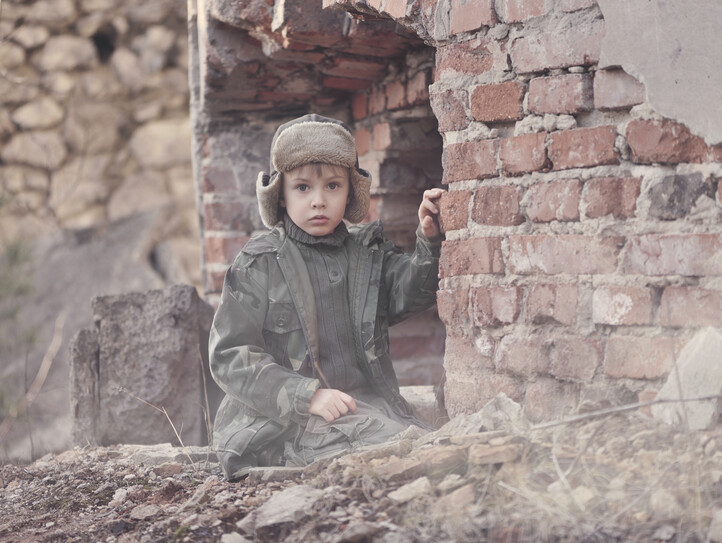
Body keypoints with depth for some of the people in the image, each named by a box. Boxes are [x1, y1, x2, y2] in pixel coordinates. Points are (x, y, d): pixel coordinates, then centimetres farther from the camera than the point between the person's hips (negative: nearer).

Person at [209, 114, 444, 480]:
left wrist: (431, 241, -20)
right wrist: (309, 395, -14)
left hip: (370, 405, 5)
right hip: (287, 424, -5)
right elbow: (232, 356, -4)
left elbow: (411, 291, -1)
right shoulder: (258, 265, 2)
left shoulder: (369, 253, 16)